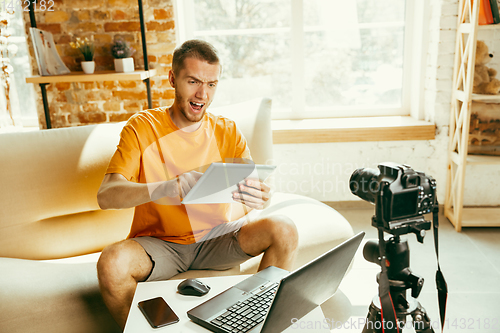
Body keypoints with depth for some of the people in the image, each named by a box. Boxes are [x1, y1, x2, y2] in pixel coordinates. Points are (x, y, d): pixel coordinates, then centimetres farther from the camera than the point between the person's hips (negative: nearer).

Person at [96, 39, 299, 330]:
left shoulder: (228, 132, -1)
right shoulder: (142, 127, -8)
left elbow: (254, 183, -10)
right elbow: (106, 196, -18)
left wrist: (260, 198, -36)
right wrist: (161, 189, -39)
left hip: (215, 240, 2)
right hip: (159, 243, -2)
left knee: (284, 230, -18)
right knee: (111, 263, -32)